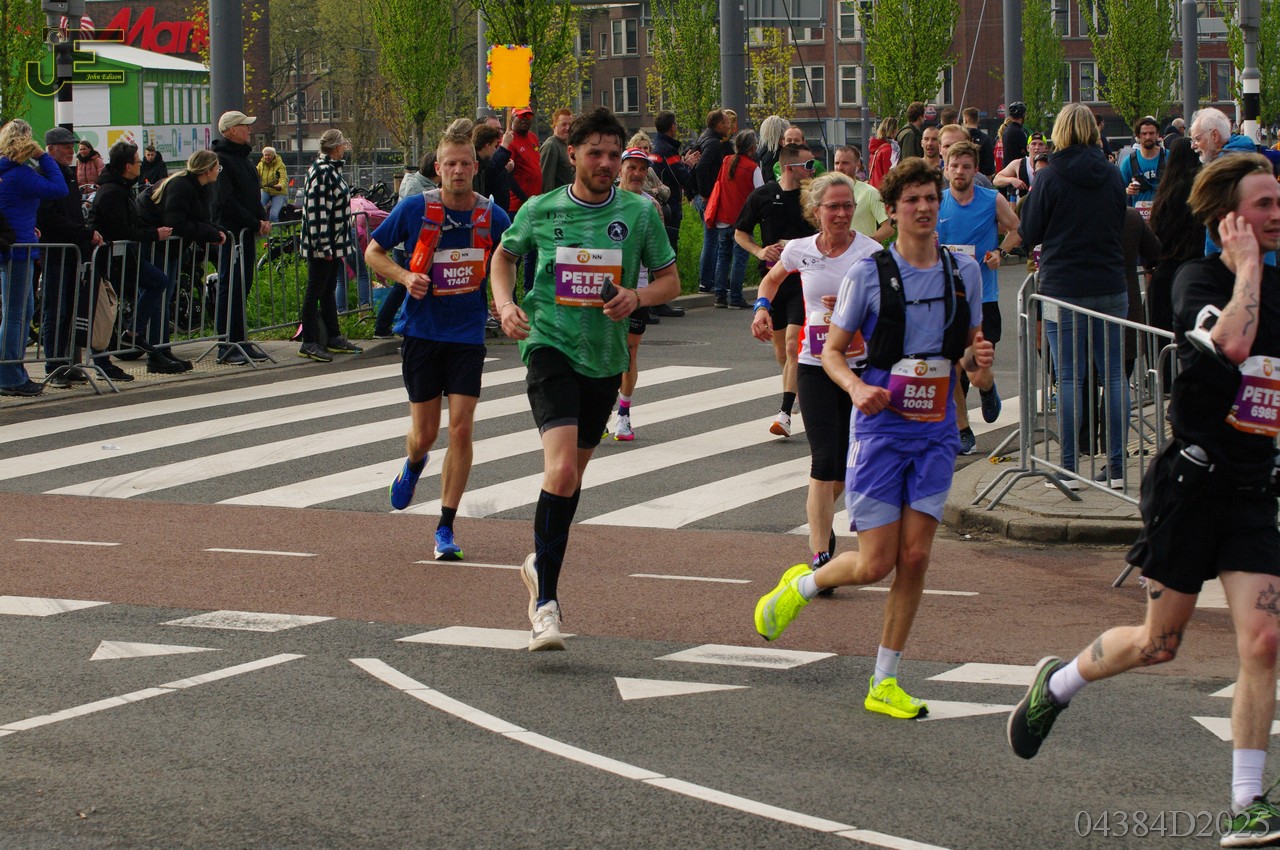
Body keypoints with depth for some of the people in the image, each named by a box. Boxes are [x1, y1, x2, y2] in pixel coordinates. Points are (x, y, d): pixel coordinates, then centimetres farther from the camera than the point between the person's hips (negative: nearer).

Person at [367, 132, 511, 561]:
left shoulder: (492, 215, -3)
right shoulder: (415, 208, -7)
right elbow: (373, 252, 4)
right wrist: (405, 276, -13)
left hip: (468, 334, 0)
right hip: (422, 330, 0)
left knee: (461, 429, -9)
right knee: (424, 432, 5)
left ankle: (446, 528, 1)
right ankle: (413, 466, 44)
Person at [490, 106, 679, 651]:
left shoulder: (639, 213, -1)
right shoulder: (540, 211, -2)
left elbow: (670, 280, 8)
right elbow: (504, 256, 17)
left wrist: (637, 296, -13)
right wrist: (506, 305, -1)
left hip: (605, 358, 3)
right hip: (549, 346, -3)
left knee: (573, 472, 16)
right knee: (561, 467, -21)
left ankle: (541, 564, 41)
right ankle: (545, 601, -16)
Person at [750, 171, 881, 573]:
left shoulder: (872, 253, -7)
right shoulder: (800, 251, 1)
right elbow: (772, 278, 23)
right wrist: (762, 308, 6)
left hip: (861, 364, 0)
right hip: (814, 367, 0)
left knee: (846, 464, 10)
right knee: (825, 459, -12)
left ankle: (818, 518, 41)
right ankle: (821, 557, -12)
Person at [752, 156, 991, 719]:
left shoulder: (964, 271, 5)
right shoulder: (868, 273, -6)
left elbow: (971, 345, 17)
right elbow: (832, 351, 0)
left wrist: (978, 362, -7)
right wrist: (857, 388, -19)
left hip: (937, 430, 3)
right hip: (881, 425, -3)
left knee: (915, 557, -1)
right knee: (876, 563, -6)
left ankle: (884, 684, 9)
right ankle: (801, 585, 27)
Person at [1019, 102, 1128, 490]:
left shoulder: (1050, 177, -8)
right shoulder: (1111, 175, 4)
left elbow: (1029, 234, -1)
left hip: (1063, 288, -3)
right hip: (1111, 286, 3)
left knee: (1069, 378, -1)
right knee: (1114, 375, 7)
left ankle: (1069, 468, -2)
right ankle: (1117, 463, 9)